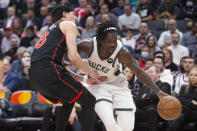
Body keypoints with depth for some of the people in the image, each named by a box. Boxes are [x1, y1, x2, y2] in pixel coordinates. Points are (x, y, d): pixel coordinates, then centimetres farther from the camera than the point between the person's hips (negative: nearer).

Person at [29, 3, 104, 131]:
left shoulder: (51, 29, 34)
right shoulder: (69, 25, 9)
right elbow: (73, 57, -6)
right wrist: (90, 72, 9)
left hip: (34, 77, 9)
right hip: (49, 71, -9)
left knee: (69, 101, 30)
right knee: (89, 101, 1)